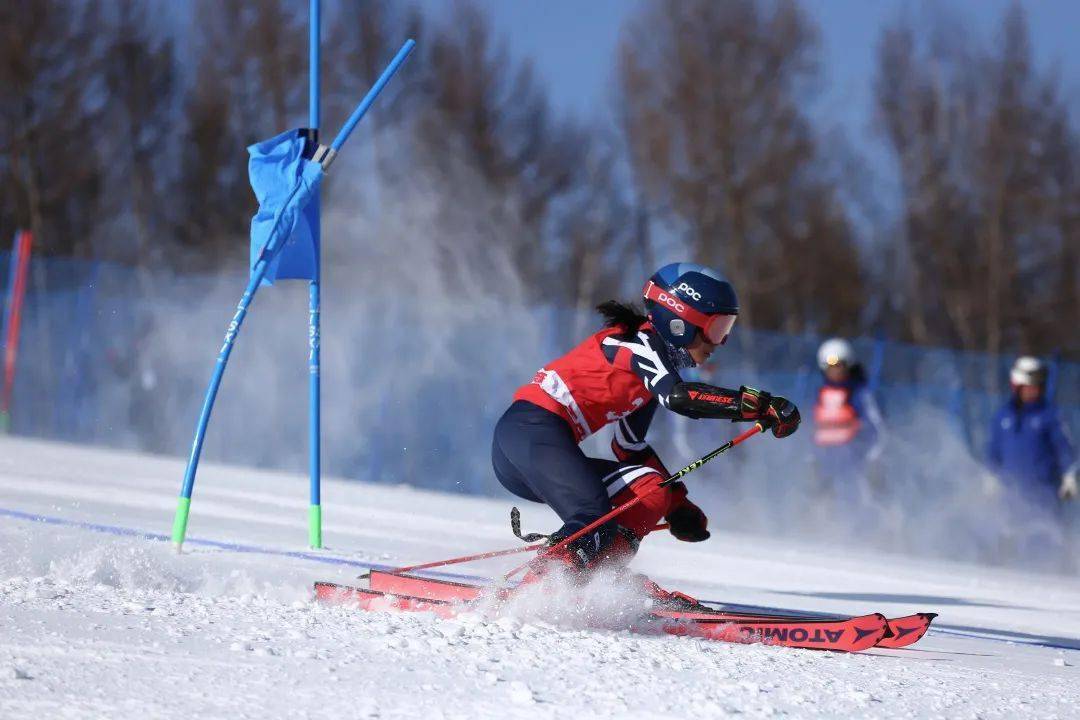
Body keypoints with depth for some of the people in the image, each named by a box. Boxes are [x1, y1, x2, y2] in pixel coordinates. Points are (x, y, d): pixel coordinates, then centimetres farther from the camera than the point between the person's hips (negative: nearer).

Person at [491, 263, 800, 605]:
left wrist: (678, 505, 18)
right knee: (596, 526, -25)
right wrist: (761, 406, -24)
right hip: (532, 432, -10)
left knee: (650, 490, 6)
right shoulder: (639, 342, -6)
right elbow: (679, 396, -25)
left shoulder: (648, 360, 21)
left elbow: (631, 448, 26)